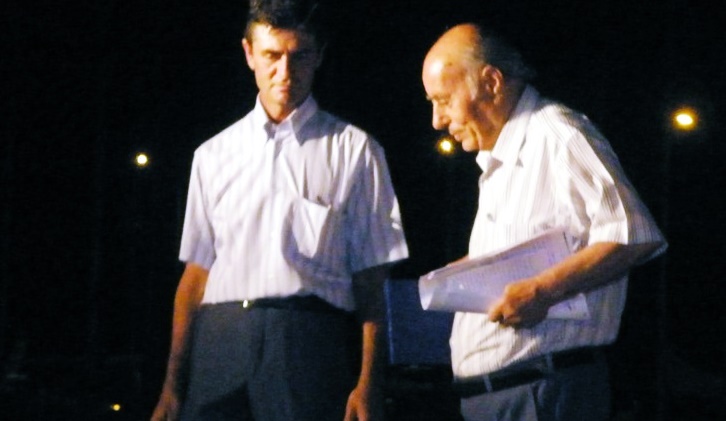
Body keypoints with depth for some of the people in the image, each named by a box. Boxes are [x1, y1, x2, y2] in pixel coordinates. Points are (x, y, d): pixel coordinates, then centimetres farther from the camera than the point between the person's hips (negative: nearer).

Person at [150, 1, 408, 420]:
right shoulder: (214, 155, 17)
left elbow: (371, 279, 2)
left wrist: (368, 384, -7)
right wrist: (173, 386, 7)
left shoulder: (354, 151, 8)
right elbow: (196, 273, 14)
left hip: (310, 343, -2)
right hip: (219, 342, 3)